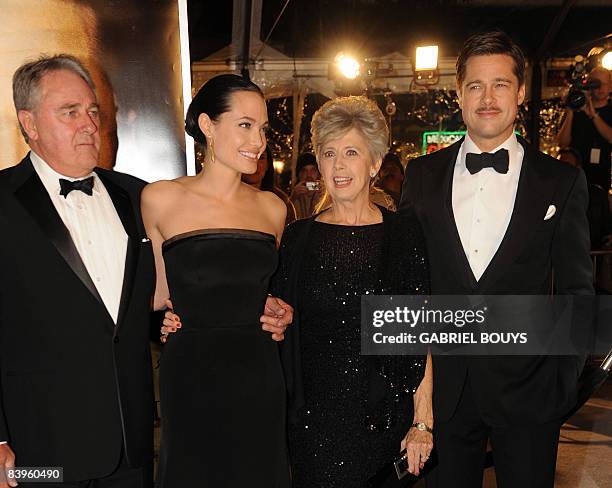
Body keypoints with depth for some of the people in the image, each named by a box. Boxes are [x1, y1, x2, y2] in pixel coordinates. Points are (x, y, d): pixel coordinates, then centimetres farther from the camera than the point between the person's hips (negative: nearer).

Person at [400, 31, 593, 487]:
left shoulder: (563, 181, -2)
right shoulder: (423, 175, 2)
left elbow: (576, 290, 1)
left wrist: (565, 381, -4)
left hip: (528, 388, -1)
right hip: (444, 385, 2)